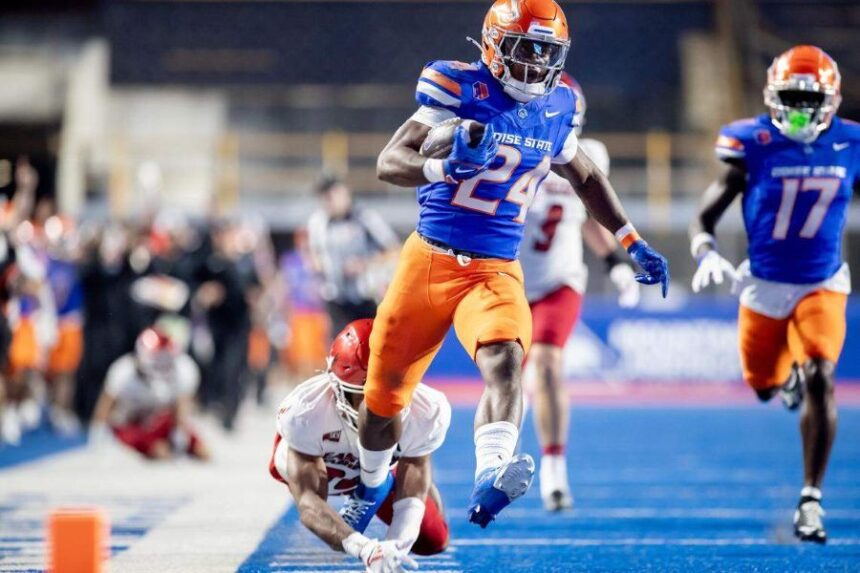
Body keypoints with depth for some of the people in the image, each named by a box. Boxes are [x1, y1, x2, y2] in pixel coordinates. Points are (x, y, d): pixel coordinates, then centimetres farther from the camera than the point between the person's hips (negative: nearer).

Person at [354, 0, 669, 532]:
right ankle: (371, 488, 40)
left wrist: (635, 244, 21)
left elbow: (587, 178, 24)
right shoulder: (460, 91, -10)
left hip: (495, 271, 2)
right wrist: (443, 167, -36)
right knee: (384, 395, 9)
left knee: (505, 359, -30)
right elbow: (389, 163, -16)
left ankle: (489, 480, -51)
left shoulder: (555, 111, 4)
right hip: (429, 259, -2)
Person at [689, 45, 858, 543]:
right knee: (765, 386, 15)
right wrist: (707, 255, -32)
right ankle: (790, 374, 56)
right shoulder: (753, 146, -13)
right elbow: (705, 220, -11)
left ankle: (811, 499, -14)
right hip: (764, 285, 0)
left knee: (820, 380, -21)